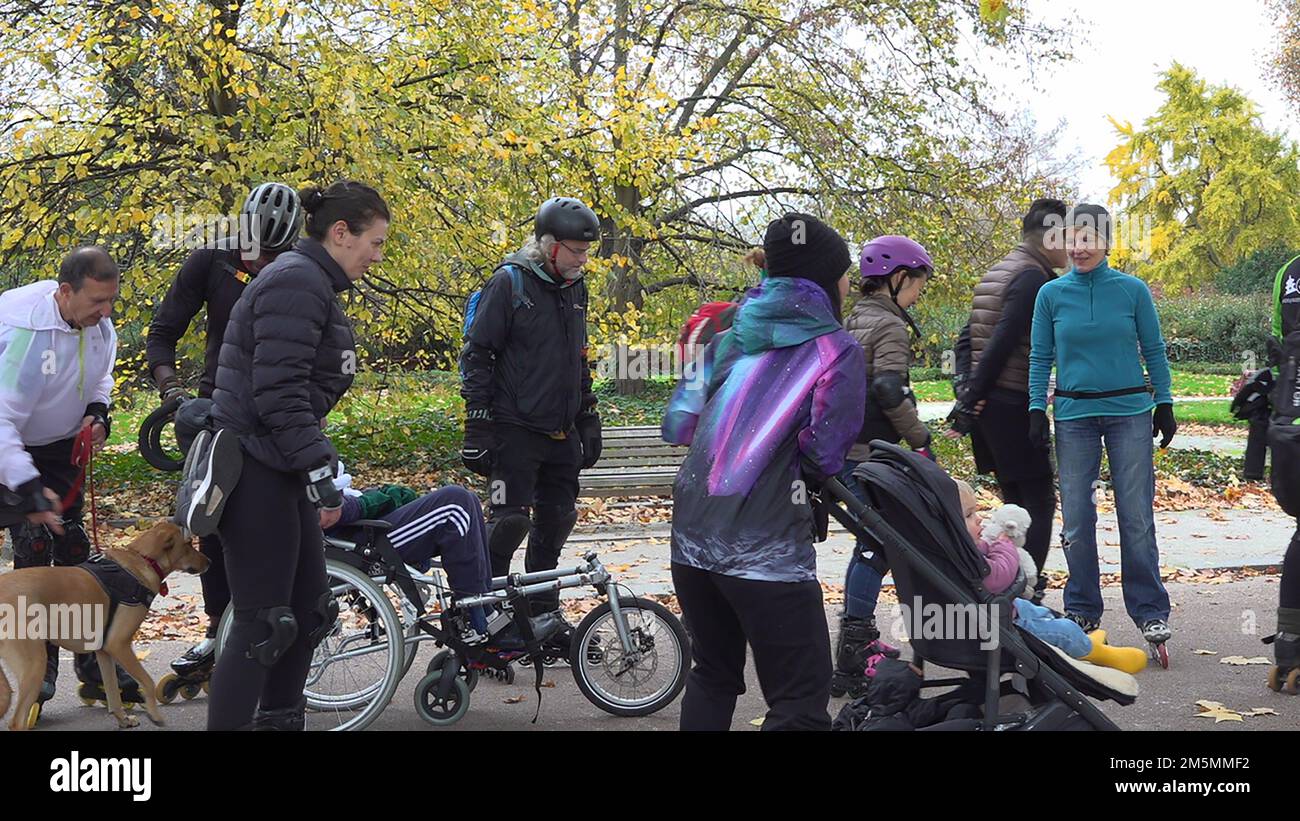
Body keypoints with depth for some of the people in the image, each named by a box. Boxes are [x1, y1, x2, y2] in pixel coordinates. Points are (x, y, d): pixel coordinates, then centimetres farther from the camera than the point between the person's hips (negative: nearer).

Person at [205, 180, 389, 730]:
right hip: (256, 473, -11)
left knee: (309, 612, 15)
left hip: (281, 470, 11)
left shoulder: (313, 283, 18)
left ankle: (281, 719, 25)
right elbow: (279, 391, -23)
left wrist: (319, 468, 22)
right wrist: (321, 472, -22)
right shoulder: (297, 281, -15)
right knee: (262, 624, -8)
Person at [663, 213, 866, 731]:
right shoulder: (836, 351, -2)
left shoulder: (732, 337, 14)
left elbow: (678, 425, 11)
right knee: (800, 704, -1)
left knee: (713, 674, 23)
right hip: (765, 546, -7)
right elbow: (824, 457, -7)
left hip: (691, 533, 7)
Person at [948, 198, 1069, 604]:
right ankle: (1026, 596, -10)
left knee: (1015, 501, 14)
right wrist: (972, 398, -16)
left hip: (986, 403, 9)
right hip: (1013, 403, -9)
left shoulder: (996, 272, 18)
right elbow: (1002, 342, -18)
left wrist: (965, 385, 5)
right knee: (1039, 501, -5)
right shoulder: (1033, 277, -12)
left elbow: (967, 337, 16)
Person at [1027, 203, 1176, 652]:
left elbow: (1154, 351, 6)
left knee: (1137, 517, 0)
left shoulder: (1133, 290, 0)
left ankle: (1151, 612, 9)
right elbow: (1040, 358, 7)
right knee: (1077, 521, 5)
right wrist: (1037, 410, 0)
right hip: (1074, 416, 1)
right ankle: (1082, 610, 18)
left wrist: (1164, 404, 4)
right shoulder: (1052, 294, 3)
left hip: (1130, 413, -1)